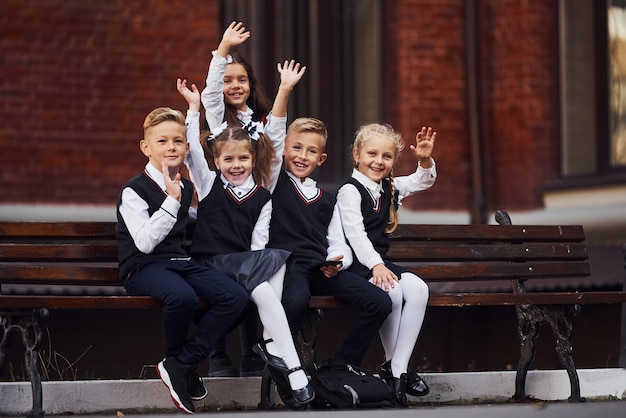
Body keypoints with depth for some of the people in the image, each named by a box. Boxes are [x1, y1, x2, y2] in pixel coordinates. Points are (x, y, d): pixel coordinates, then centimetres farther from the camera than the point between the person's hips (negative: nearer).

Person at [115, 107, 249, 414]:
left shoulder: (186, 188, 15)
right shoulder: (134, 191, -6)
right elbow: (145, 242, -17)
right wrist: (171, 200, -19)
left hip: (181, 262, 7)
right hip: (144, 268, -7)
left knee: (236, 296, -19)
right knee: (182, 296, -40)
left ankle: (180, 365, -15)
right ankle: (175, 358, -9)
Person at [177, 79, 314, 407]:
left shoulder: (262, 199, 10)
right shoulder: (208, 183, 7)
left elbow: (259, 243, 6)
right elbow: (191, 149, -6)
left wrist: (258, 266, -13)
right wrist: (194, 108, -10)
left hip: (247, 265, 3)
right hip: (210, 264, -3)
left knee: (276, 261, -31)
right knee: (263, 290, -30)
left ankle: (271, 343, -29)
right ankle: (293, 369, -33)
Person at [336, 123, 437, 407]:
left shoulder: (390, 188, 14)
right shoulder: (350, 191, -9)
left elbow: (422, 181, 16)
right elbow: (355, 233, -20)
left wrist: (425, 161, -8)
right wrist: (375, 266, -32)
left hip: (379, 261, 7)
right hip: (355, 264, -7)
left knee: (418, 289, -20)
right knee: (392, 292, -33)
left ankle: (397, 369, -22)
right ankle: (391, 362, -13)